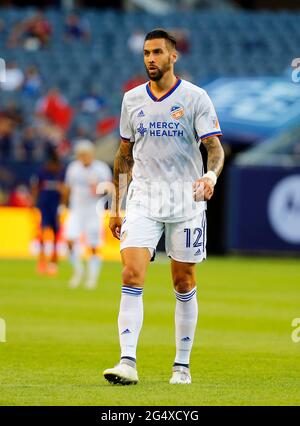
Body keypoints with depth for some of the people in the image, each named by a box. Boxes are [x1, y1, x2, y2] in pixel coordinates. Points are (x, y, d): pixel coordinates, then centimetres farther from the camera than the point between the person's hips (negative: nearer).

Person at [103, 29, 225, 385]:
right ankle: (128, 362, -18)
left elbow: (214, 147, -8)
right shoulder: (132, 99, 9)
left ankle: (182, 365, 15)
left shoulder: (195, 98, -3)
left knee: (184, 284, 4)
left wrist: (211, 175, -30)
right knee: (132, 276, -14)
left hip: (186, 201, -2)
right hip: (142, 200, 2)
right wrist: (116, 205, 14)